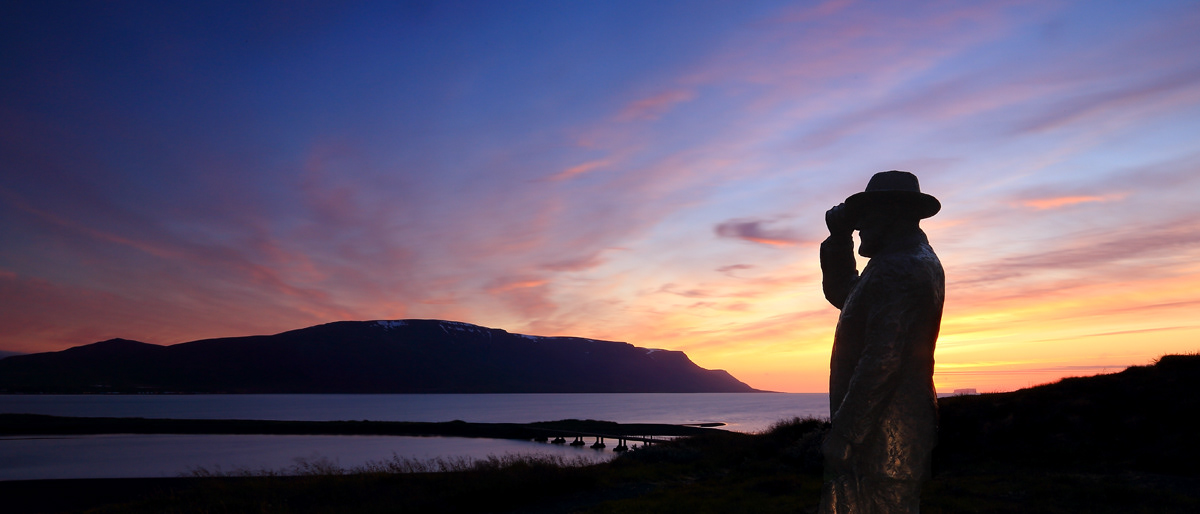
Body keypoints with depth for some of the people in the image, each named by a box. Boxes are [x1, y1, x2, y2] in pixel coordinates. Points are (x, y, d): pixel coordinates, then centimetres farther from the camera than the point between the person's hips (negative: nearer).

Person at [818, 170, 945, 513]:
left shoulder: (897, 269, -17)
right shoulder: (920, 262, 18)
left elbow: (883, 359, -25)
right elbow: (840, 293, 26)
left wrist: (843, 435, -23)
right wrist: (840, 237, 14)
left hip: (878, 437, -11)